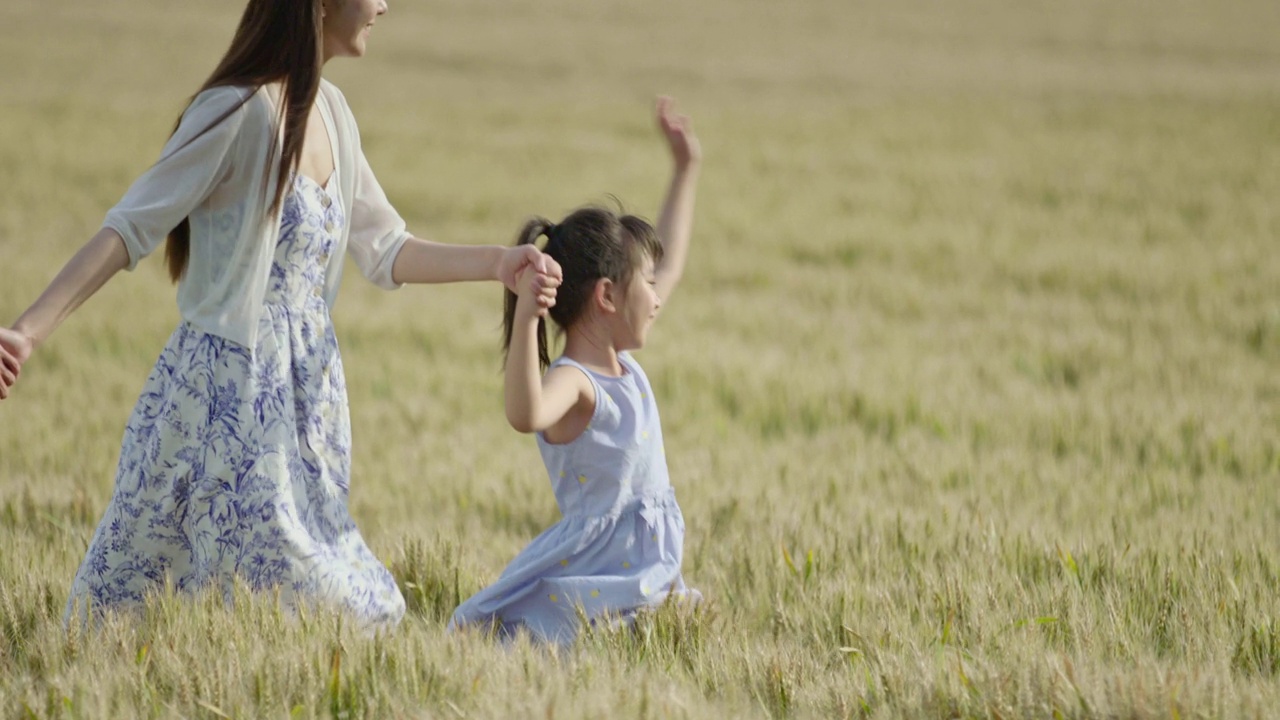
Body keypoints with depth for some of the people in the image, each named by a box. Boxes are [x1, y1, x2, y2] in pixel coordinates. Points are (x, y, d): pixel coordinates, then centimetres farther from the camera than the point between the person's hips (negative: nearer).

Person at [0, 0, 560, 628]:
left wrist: (499, 264, 7)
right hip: (230, 391, -8)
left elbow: (385, 251, 18)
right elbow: (127, 232, -16)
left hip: (306, 387, 8)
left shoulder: (330, 112, 9)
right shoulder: (241, 111, -15)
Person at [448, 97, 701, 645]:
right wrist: (526, 317, -51)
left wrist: (686, 172, 37)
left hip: (646, 576, 10)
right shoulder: (572, 382, -15)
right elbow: (526, 414, -42)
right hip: (588, 585, -10)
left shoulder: (624, 366, 14)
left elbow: (669, 264, 31)